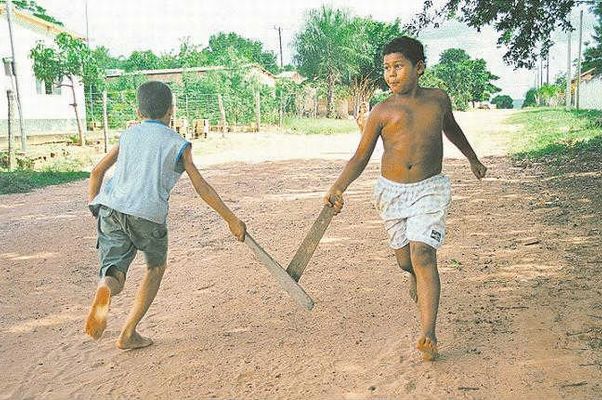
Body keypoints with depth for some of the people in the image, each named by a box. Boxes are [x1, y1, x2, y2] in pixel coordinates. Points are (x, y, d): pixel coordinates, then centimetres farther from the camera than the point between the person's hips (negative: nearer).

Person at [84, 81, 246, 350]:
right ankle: (128, 334, 19)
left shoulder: (127, 136, 21)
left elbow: (97, 172, 16)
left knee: (114, 274, 9)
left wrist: (94, 207, 21)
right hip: (148, 214, -3)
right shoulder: (178, 144, 9)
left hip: (110, 207, 3)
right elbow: (202, 188, 7)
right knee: (156, 267, 22)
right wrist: (231, 219, 12)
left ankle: (105, 289, -30)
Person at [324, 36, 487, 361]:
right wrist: (338, 188, -18)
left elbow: (450, 127, 25)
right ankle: (417, 280, 46)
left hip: (430, 189, -1)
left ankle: (428, 336, -16)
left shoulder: (439, 99, 3)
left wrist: (472, 158, 38)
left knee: (422, 254, -17)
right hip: (391, 191, 1)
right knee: (405, 260, 9)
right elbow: (361, 157, -3)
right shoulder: (382, 112, -3)